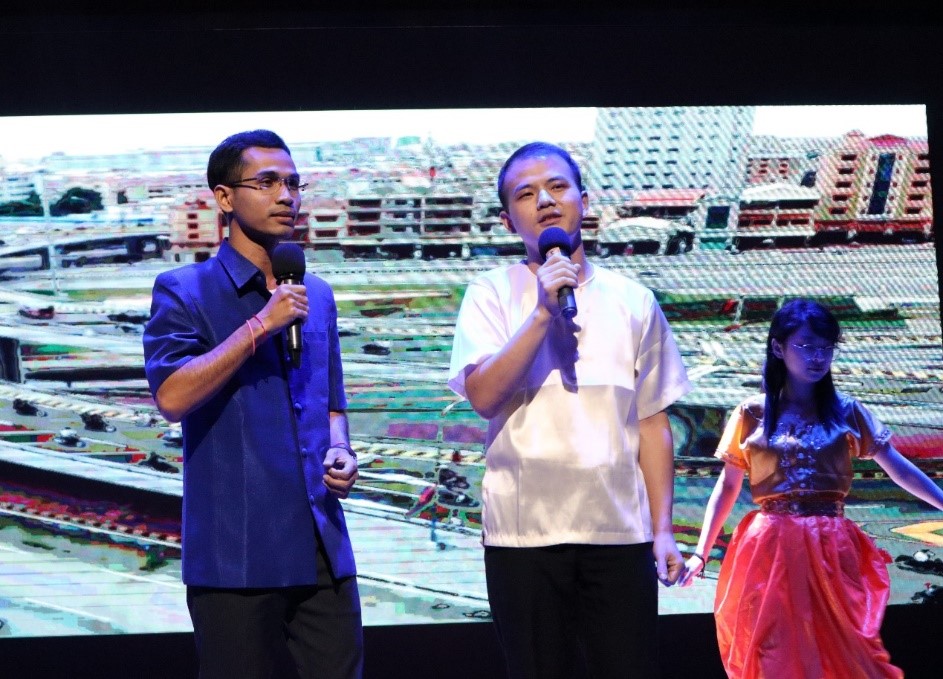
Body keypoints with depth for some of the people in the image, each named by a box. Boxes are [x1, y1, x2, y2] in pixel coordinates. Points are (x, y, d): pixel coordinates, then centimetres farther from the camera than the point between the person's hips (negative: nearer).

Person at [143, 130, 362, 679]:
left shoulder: (317, 295, 16)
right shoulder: (183, 291, -2)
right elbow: (173, 396, -16)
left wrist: (340, 453, 2)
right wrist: (261, 325, -15)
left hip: (324, 550, 5)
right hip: (235, 554, -5)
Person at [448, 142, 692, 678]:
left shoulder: (633, 301, 8)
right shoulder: (492, 295, 3)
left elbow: (653, 423, 9)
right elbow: (483, 395, -11)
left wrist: (664, 529, 4)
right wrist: (543, 313, -17)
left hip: (620, 532, 1)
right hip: (526, 533, -1)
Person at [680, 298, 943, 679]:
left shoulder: (846, 412, 6)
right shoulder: (752, 414, 4)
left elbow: (897, 468, 7)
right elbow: (727, 487, 8)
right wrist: (701, 553, 3)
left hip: (832, 552, 1)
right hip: (770, 552, -1)